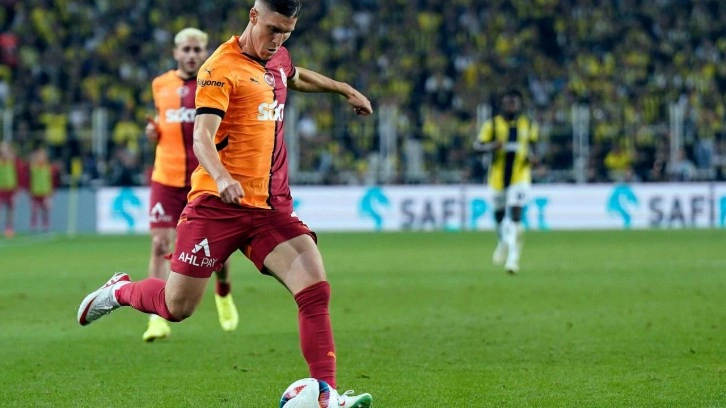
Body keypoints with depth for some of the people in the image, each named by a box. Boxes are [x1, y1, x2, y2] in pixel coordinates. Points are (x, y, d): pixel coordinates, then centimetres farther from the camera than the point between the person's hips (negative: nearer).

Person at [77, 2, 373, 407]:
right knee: (178, 306, 2)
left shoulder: (277, 59, 13)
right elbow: (202, 135, -21)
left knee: (316, 288, -15)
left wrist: (345, 90, 47)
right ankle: (120, 290, 34)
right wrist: (221, 178, -39)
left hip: (272, 206, 6)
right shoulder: (222, 68, -11)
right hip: (217, 205, -6)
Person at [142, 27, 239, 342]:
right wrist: (153, 131, 4)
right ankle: (158, 318, -11)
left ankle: (223, 294, 38)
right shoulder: (160, 85, 9)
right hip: (166, 178, 2)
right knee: (160, 245, -10)